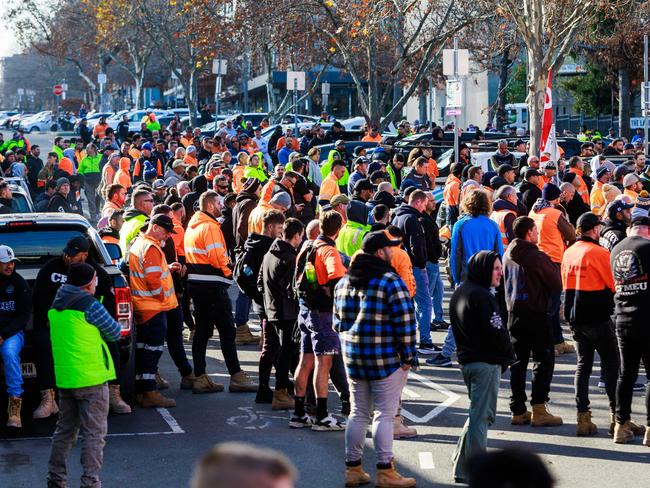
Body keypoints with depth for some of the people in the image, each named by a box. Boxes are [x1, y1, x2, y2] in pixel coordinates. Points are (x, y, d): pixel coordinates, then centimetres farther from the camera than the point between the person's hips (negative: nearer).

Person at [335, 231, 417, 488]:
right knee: (384, 414, -1)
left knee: (358, 413, 14)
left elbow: (338, 321, 15)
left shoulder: (344, 282, 10)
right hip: (386, 358, -7)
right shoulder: (389, 281, -14)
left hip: (353, 358, 7)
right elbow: (405, 321, -16)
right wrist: (408, 355, -9)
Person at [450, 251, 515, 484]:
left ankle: (462, 467, 21)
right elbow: (496, 332, -21)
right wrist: (509, 355, -3)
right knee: (481, 416, -3)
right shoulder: (481, 296, -18)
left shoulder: (460, 293, 12)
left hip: (467, 359, 9)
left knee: (478, 413, 20)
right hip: (486, 363, -9)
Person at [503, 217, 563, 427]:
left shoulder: (507, 256, 6)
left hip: (514, 313, 7)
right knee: (544, 360, 2)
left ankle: (518, 410, 13)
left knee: (518, 362, 11)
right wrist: (553, 268, 5)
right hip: (536, 313, -7)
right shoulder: (537, 257, -17)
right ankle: (539, 410, -1)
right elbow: (557, 285, -11)